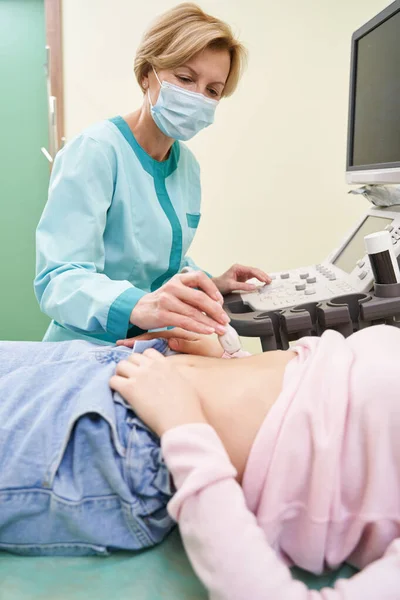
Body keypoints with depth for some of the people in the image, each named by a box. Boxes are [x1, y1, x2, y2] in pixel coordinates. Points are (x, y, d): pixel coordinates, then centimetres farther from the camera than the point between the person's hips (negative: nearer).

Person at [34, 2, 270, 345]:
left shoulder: (188, 165, 8)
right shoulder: (95, 151, -14)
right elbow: (58, 278, -24)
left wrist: (208, 285, 3)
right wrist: (139, 307, -42)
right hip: (91, 350, -5)